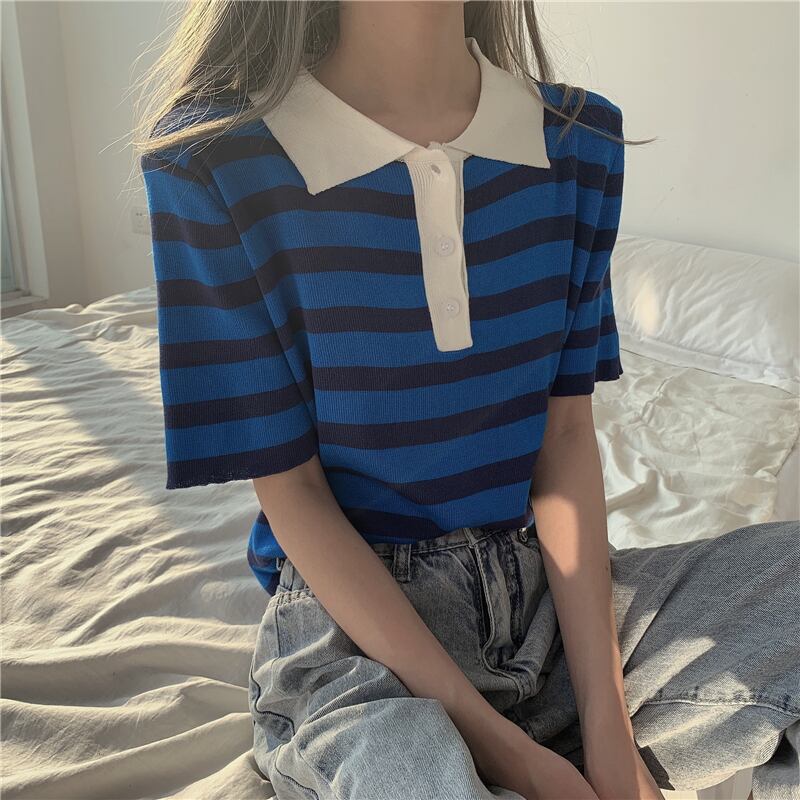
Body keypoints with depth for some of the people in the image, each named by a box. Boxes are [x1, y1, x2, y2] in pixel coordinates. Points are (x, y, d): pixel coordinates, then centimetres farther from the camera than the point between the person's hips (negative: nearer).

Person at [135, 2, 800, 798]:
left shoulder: (580, 138, 0)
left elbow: (566, 435, -3)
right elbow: (291, 491, -12)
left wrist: (607, 728, -10)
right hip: (354, 614, -3)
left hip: (548, 584, 5)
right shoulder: (214, 164, -13)